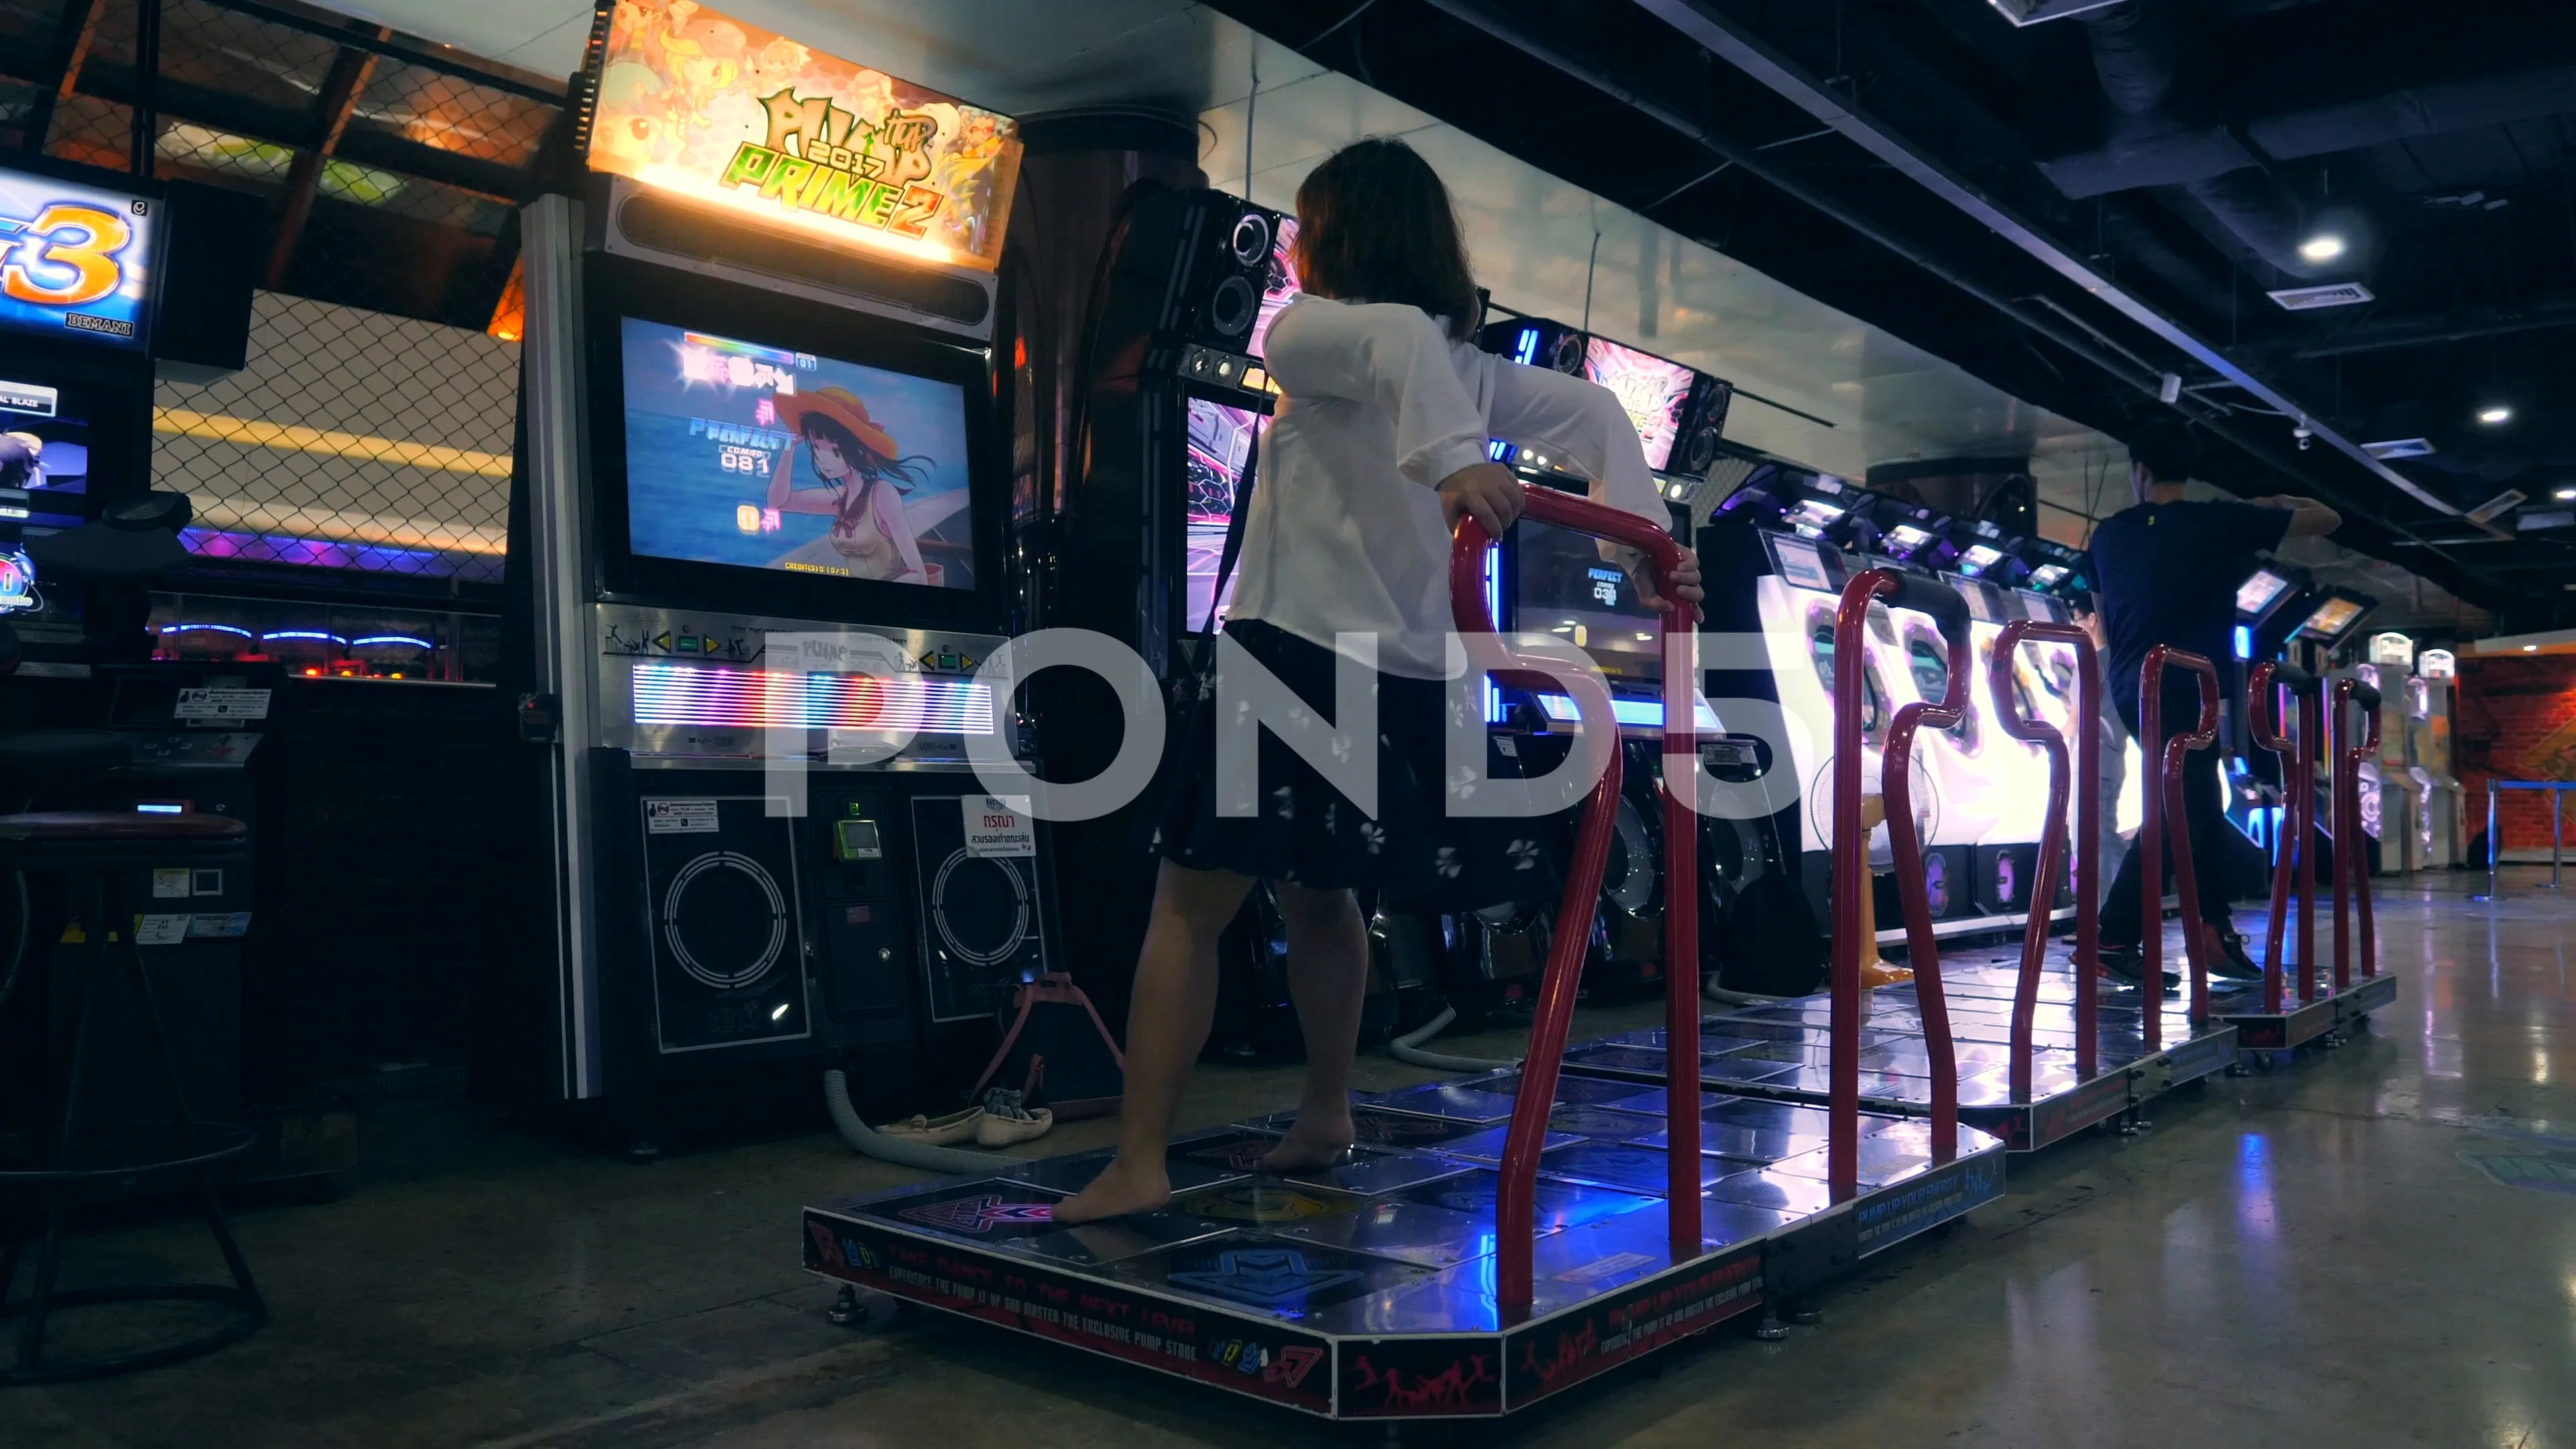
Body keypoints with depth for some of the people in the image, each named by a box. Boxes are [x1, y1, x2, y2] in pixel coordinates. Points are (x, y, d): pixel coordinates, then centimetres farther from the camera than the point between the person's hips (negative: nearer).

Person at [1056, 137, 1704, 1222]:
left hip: (1301, 657, -7)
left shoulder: (1303, 334, -4)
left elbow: (1393, 333, -25)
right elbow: (1593, 414, 9)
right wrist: (1645, 547, 3)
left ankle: (1139, 1164, -3)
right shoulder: (1467, 372, 16)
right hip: (1416, 683, 8)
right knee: (1317, 893, 24)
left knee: (1190, 904, -2)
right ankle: (1324, 1118, 35)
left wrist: (1451, 460, -38)